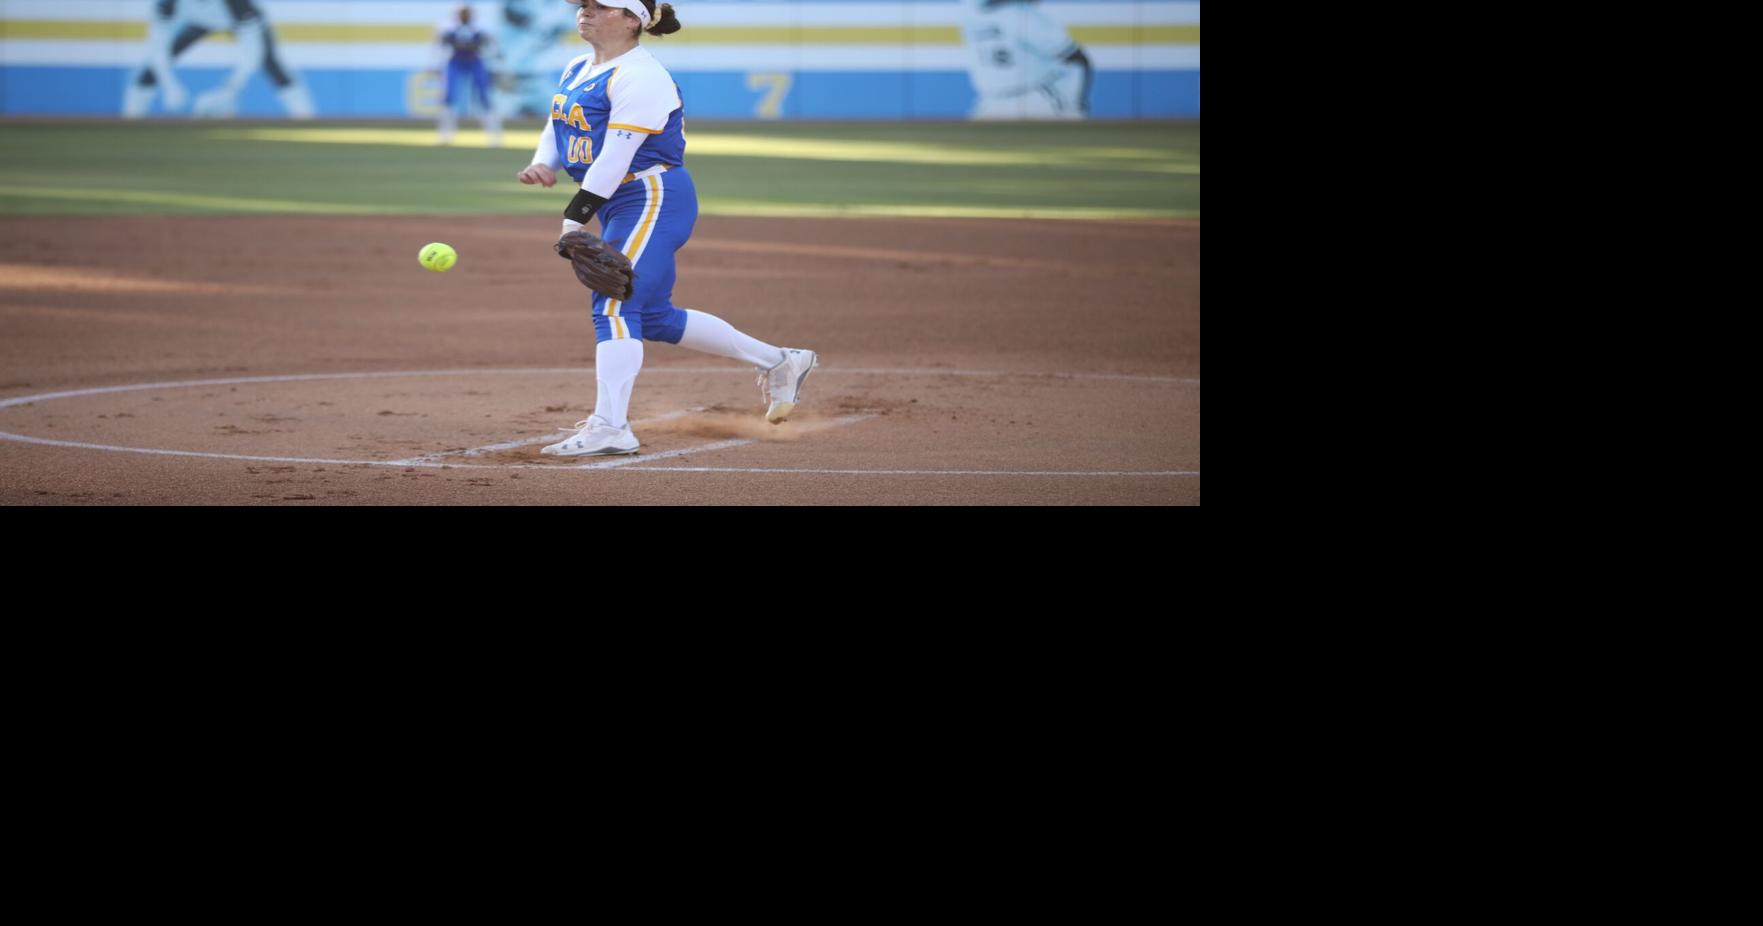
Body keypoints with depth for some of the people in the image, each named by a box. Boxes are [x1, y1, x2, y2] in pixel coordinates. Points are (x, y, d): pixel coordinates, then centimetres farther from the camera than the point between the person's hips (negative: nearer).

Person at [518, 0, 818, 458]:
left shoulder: (639, 77, -17)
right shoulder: (576, 71, 13)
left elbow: (615, 157, -23)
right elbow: (555, 131, 15)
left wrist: (575, 219, -27)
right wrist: (542, 165, -9)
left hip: (654, 199, -10)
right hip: (619, 206, 10)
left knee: (616, 304, -19)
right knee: (653, 315, 12)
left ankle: (610, 427, -25)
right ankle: (777, 362, 24)